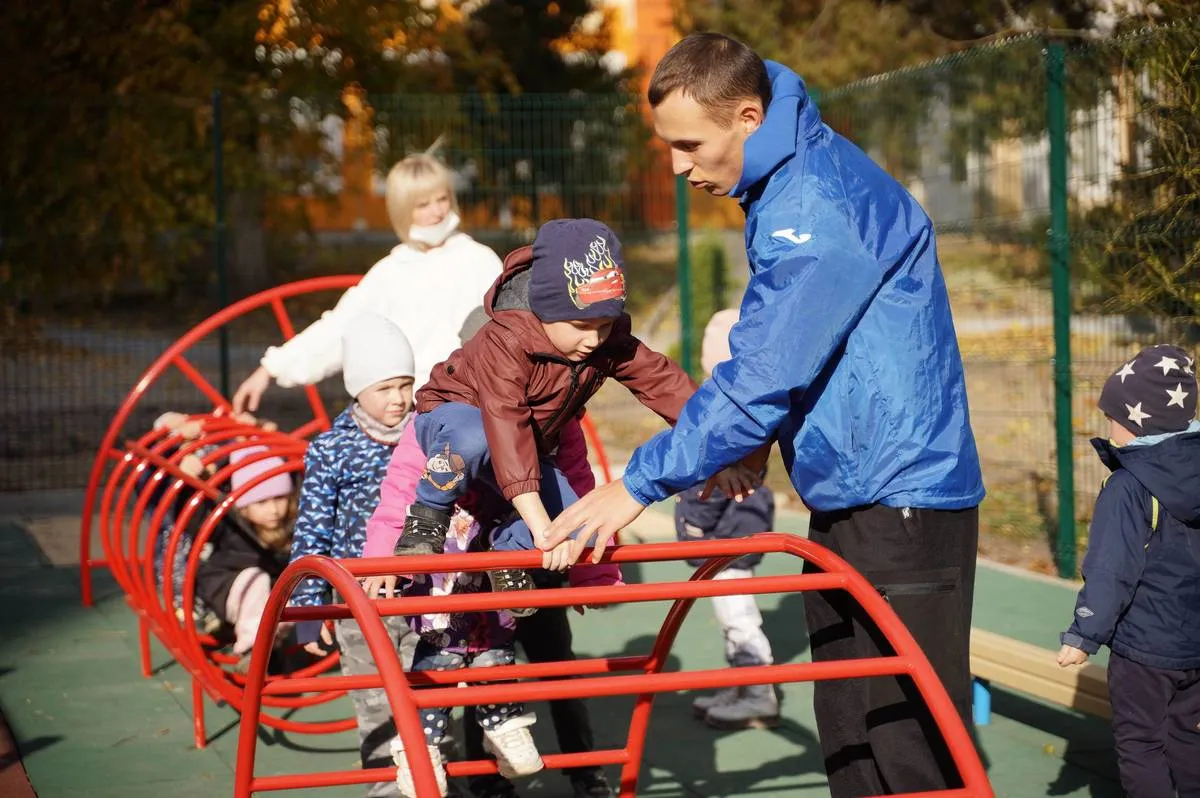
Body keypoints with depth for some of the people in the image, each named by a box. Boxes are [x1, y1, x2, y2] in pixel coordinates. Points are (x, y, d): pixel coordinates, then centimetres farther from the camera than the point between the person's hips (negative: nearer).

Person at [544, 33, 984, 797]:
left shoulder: (820, 205, -21)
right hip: (845, 499, 10)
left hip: (904, 503, -10)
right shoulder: (786, 186, 11)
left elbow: (762, 376, -24)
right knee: (846, 733, 14)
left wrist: (641, 483, -19)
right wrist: (756, 437, 10)